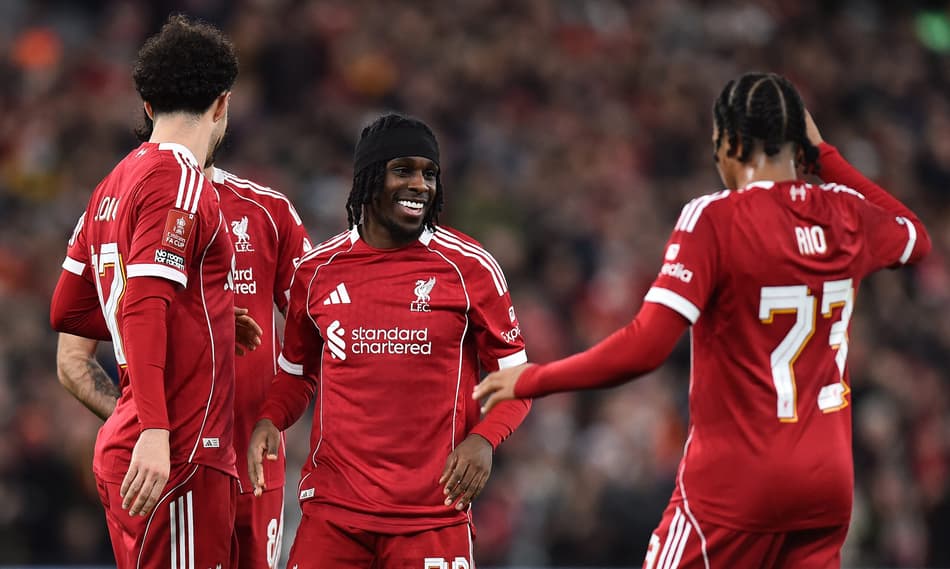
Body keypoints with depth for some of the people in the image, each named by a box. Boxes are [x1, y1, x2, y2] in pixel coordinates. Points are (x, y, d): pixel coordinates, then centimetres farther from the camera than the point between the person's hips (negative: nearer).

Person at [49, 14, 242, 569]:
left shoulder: (115, 184, 18)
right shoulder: (180, 181, -9)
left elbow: (67, 311, 26)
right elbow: (144, 308, -19)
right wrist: (153, 433, -26)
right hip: (177, 456, -9)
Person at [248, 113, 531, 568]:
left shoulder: (469, 268, 0)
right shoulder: (317, 271, 7)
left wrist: (484, 438, -13)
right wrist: (268, 421, -1)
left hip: (434, 510, -2)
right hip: (334, 507, 2)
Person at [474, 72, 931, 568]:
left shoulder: (715, 218, -13)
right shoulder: (846, 213, 3)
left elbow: (645, 347, -20)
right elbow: (916, 239, 28)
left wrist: (529, 381, -10)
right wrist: (826, 158, 28)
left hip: (737, 480, -6)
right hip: (827, 481, 6)